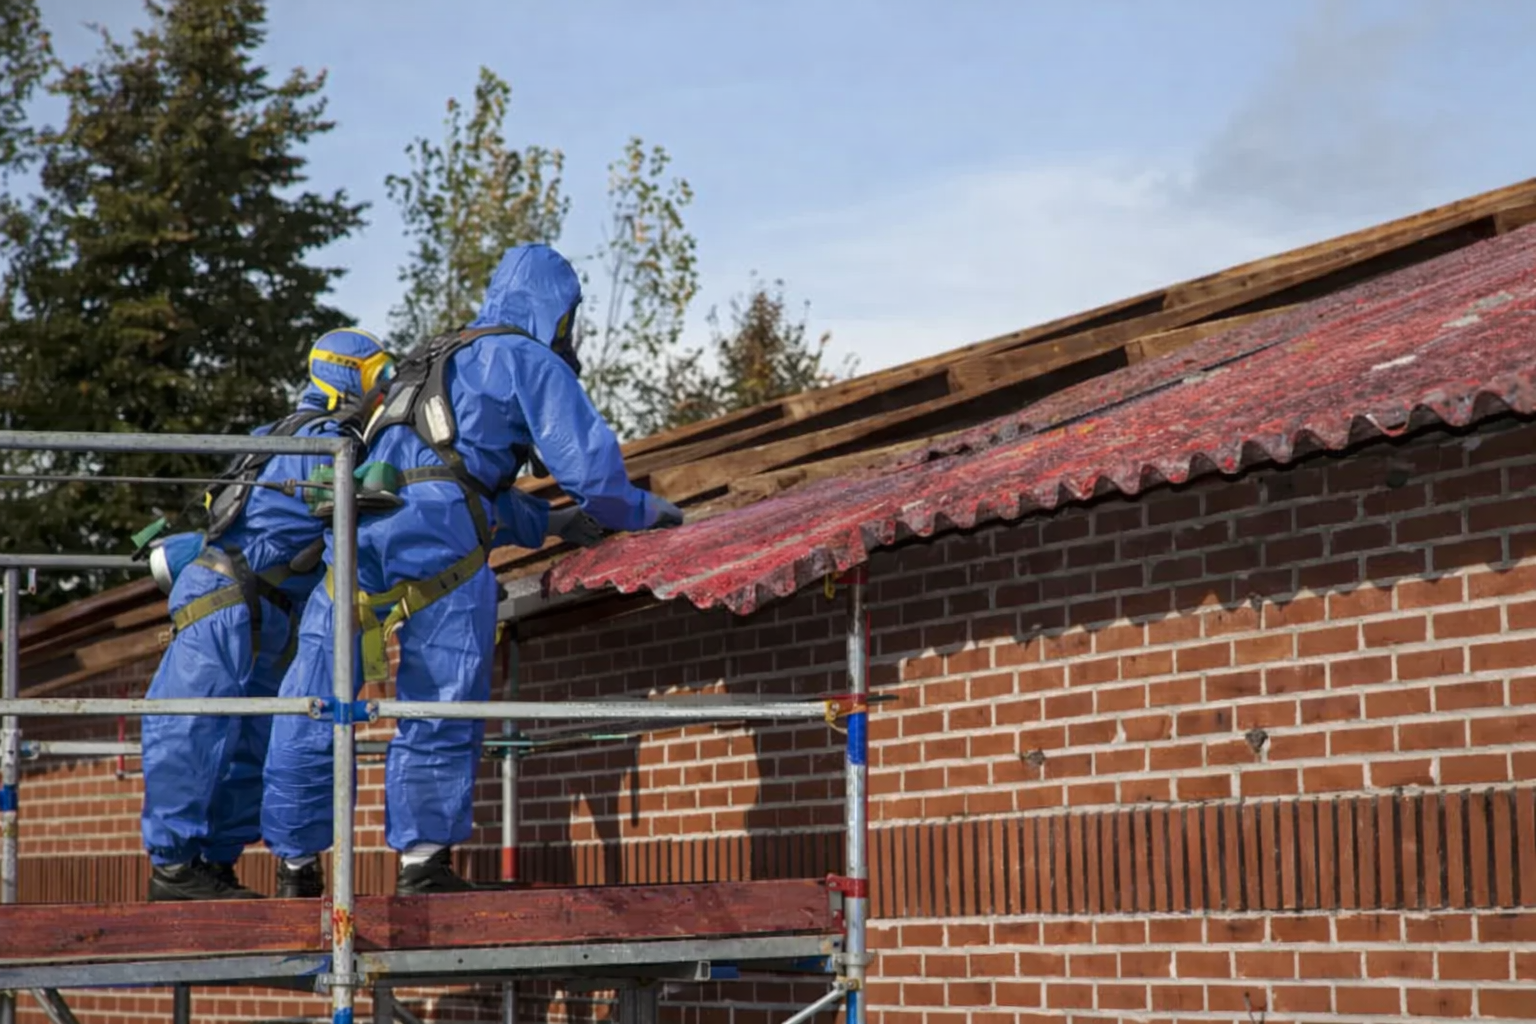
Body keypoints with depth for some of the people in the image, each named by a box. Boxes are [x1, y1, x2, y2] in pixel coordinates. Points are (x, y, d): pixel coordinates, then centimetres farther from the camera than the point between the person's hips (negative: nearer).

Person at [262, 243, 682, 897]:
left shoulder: (436, 361, 35)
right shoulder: (533, 362, 11)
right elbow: (589, 464, 4)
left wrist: (548, 524, 37)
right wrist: (642, 511, 21)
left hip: (358, 521, 7)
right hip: (436, 543, -7)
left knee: (317, 709, 8)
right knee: (440, 708, 2)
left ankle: (296, 868, 13)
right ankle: (423, 862, 3)